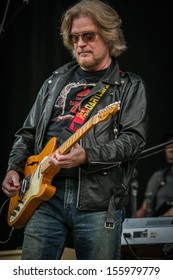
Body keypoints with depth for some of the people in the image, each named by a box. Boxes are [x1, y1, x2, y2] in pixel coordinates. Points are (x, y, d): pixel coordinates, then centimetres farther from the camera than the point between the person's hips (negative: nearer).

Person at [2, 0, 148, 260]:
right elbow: (28, 133, 22)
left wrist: (86, 156, -21)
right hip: (45, 193, 4)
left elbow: (134, 139, -7)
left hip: (99, 200, -3)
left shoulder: (130, 86, 6)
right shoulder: (56, 81, 19)